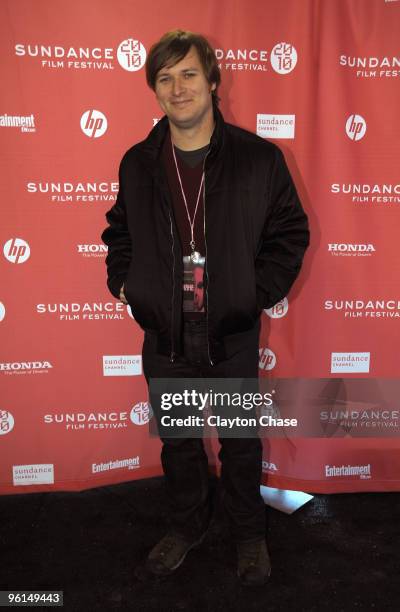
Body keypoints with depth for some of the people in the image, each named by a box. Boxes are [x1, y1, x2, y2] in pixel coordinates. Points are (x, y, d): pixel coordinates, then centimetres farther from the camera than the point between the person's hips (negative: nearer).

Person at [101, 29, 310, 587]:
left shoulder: (259, 158, -7)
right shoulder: (137, 163, 2)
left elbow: (290, 232, 0)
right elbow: (119, 231, 16)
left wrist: (259, 291, -8)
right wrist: (122, 281, 2)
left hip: (233, 336, -2)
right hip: (164, 337, 3)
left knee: (241, 443, 16)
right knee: (177, 442, 20)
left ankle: (249, 535, 42)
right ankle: (188, 526, 46)